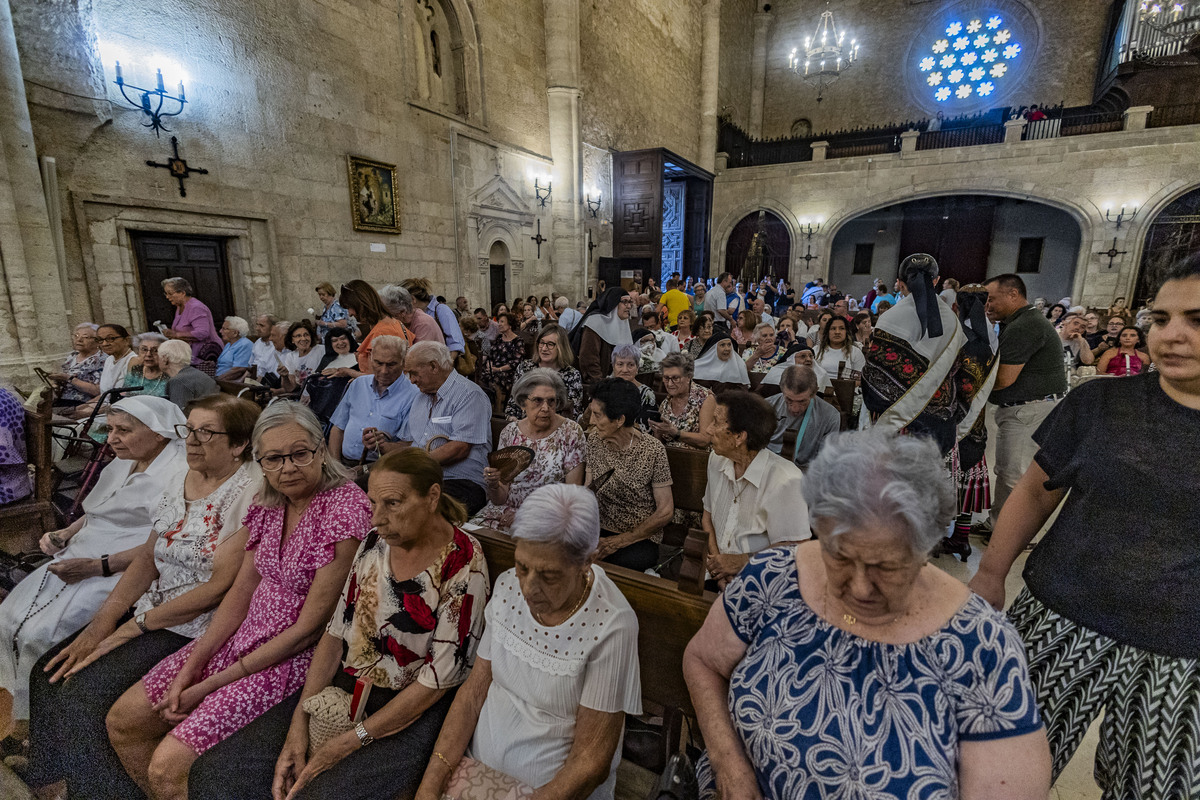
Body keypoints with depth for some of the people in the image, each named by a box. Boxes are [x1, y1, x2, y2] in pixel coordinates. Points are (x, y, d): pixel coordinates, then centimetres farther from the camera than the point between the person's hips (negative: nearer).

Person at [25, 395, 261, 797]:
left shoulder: (254, 493, -22)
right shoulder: (182, 480, 5)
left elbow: (220, 587, -20)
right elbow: (147, 557, 8)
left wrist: (133, 627, -13)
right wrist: (102, 622, -3)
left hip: (199, 626, -8)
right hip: (151, 608, 8)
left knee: (83, 694, -13)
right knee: (49, 673, 3)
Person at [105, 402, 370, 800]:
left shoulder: (346, 508, -25)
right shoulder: (268, 503, 2)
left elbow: (309, 629, -20)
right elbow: (241, 592, 7)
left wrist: (210, 686, -13)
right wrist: (190, 667, -3)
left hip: (297, 658, -7)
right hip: (244, 636, 8)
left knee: (167, 766, -13)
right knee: (122, 721, 11)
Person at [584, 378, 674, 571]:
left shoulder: (652, 450, -16)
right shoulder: (594, 438, 0)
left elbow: (665, 512, -12)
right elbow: (588, 486, 7)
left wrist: (619, 541, -15)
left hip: (640, 538, -4)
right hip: (601, 530, 4)